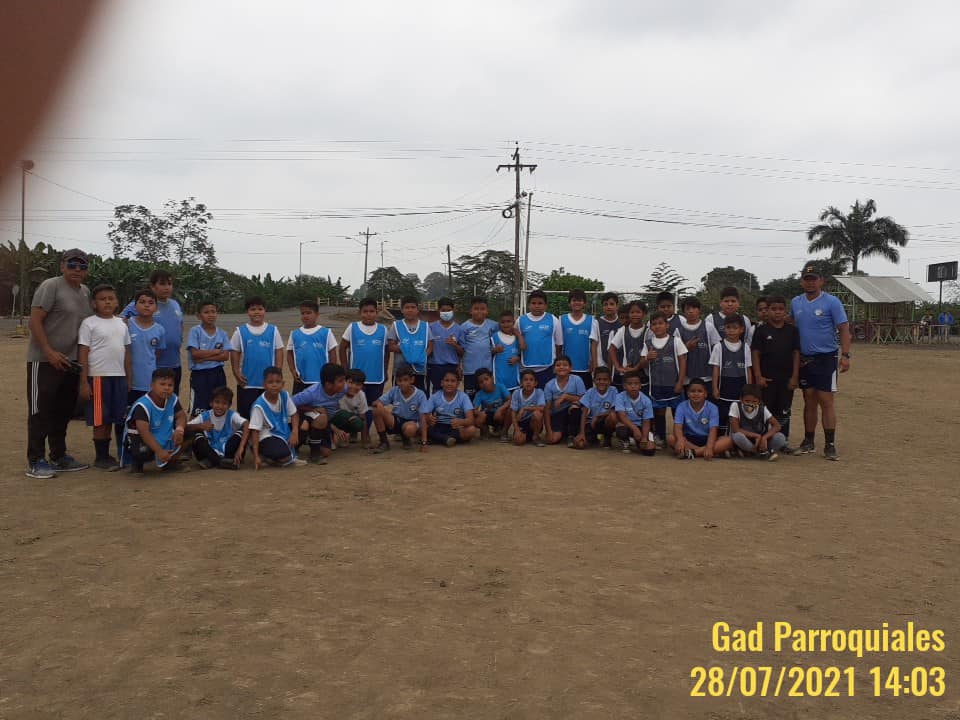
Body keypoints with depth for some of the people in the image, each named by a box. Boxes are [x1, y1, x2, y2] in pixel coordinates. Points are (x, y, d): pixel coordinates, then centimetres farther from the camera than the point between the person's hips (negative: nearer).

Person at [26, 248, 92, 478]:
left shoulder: (85, 292, 12)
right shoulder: (50, 286, -10)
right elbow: (35, 320, -15)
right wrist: (49, 352, -20)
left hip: (70, 362, 7)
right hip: (44, 361, -7)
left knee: (64, 411, 13)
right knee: (40, 411, -3)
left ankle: (59, 456, 23)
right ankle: (35, 462, 3)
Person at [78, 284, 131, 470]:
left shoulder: (121, 324, 13)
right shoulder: (89, 323, -3)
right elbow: (83, 353, -6)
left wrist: (129, 378, 11)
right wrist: (84, 382, -11)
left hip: (120, 377, 5)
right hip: (98, 377, -5)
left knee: (122, 418, 8)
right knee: (102, 420, 1)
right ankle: (102, 457, 11)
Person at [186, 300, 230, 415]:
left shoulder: (222, 334, 5)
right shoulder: (195, 331, -4)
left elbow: (226, 356, -5)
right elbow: (195, 354, -14)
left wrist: (205, 357, -14)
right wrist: (216, 351, -8)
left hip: (217, 374, 4)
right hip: (199, 374, -3)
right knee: (198, 411, 0)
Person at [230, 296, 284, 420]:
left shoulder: (273, 330, 2)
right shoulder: (240, 331, 2)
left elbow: (279, 352, 3)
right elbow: (235, 354, 4)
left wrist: (278, 373, -4)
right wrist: (237, 373, -4)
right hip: (247, 382, 0)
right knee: (245, 413, 6)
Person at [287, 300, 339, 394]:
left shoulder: (326, 333, -3)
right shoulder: (294, 334, 3)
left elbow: (333, 354, 0)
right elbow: (290, 354, 10)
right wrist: (293, 371, -2)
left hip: (322, 380, -2)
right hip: (301, 380, 2)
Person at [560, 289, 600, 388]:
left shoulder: (591, 321, 0)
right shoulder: (562, 320, 2)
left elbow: (593, 344, 0)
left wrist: (594, 364, -5)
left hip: (585, 368, 0)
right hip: (567, 367, 0)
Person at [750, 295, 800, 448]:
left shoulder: (792, 330, 4)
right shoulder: (761, 330, -2)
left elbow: (796, 353, 4)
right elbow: (755, 353, -4)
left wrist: (795, 376, -2)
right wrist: (758, 376, -9)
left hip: (786, 378, 2)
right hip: (766, 378, -2)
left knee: (784, 411, 9)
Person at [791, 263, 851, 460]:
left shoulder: (831, 302, -6)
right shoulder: (796, 303, 8)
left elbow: (844, 329, -9)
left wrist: (845, 355, -17)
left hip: (826, 358, -5)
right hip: (804, 360, 5)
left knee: (826, 401, -7)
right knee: (809, 401, 10)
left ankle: (830, 445, -2)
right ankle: (808, 442, 18)